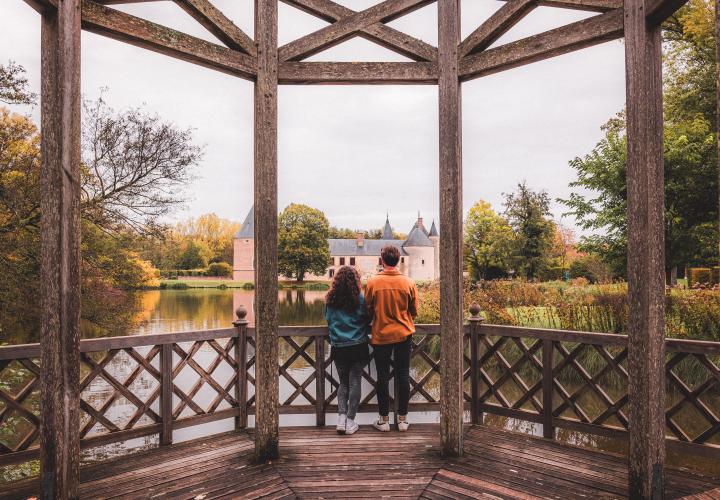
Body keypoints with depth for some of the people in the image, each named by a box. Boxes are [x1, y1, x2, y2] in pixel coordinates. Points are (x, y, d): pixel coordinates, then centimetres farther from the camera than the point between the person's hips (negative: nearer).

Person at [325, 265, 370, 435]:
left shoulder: (330, 300, 0)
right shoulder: (361, 299, -10)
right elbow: (368, 320, 0)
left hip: (338, 348, 3)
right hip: (358, 347, -3)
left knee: (343, 383, 16)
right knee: (355, 382, 7)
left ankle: (341, 417, 3)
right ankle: (350, 421, 8)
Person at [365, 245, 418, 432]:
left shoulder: (372, 282, -10)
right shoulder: (408, 282, -6)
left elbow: (368, 311, -1)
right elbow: (414, 311, 3)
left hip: (381, 335, -1)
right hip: (404, 334, 1)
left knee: (383, 377, 9)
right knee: (403, 376, 11)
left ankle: (384, 420, 18)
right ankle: (402, 419, 18)